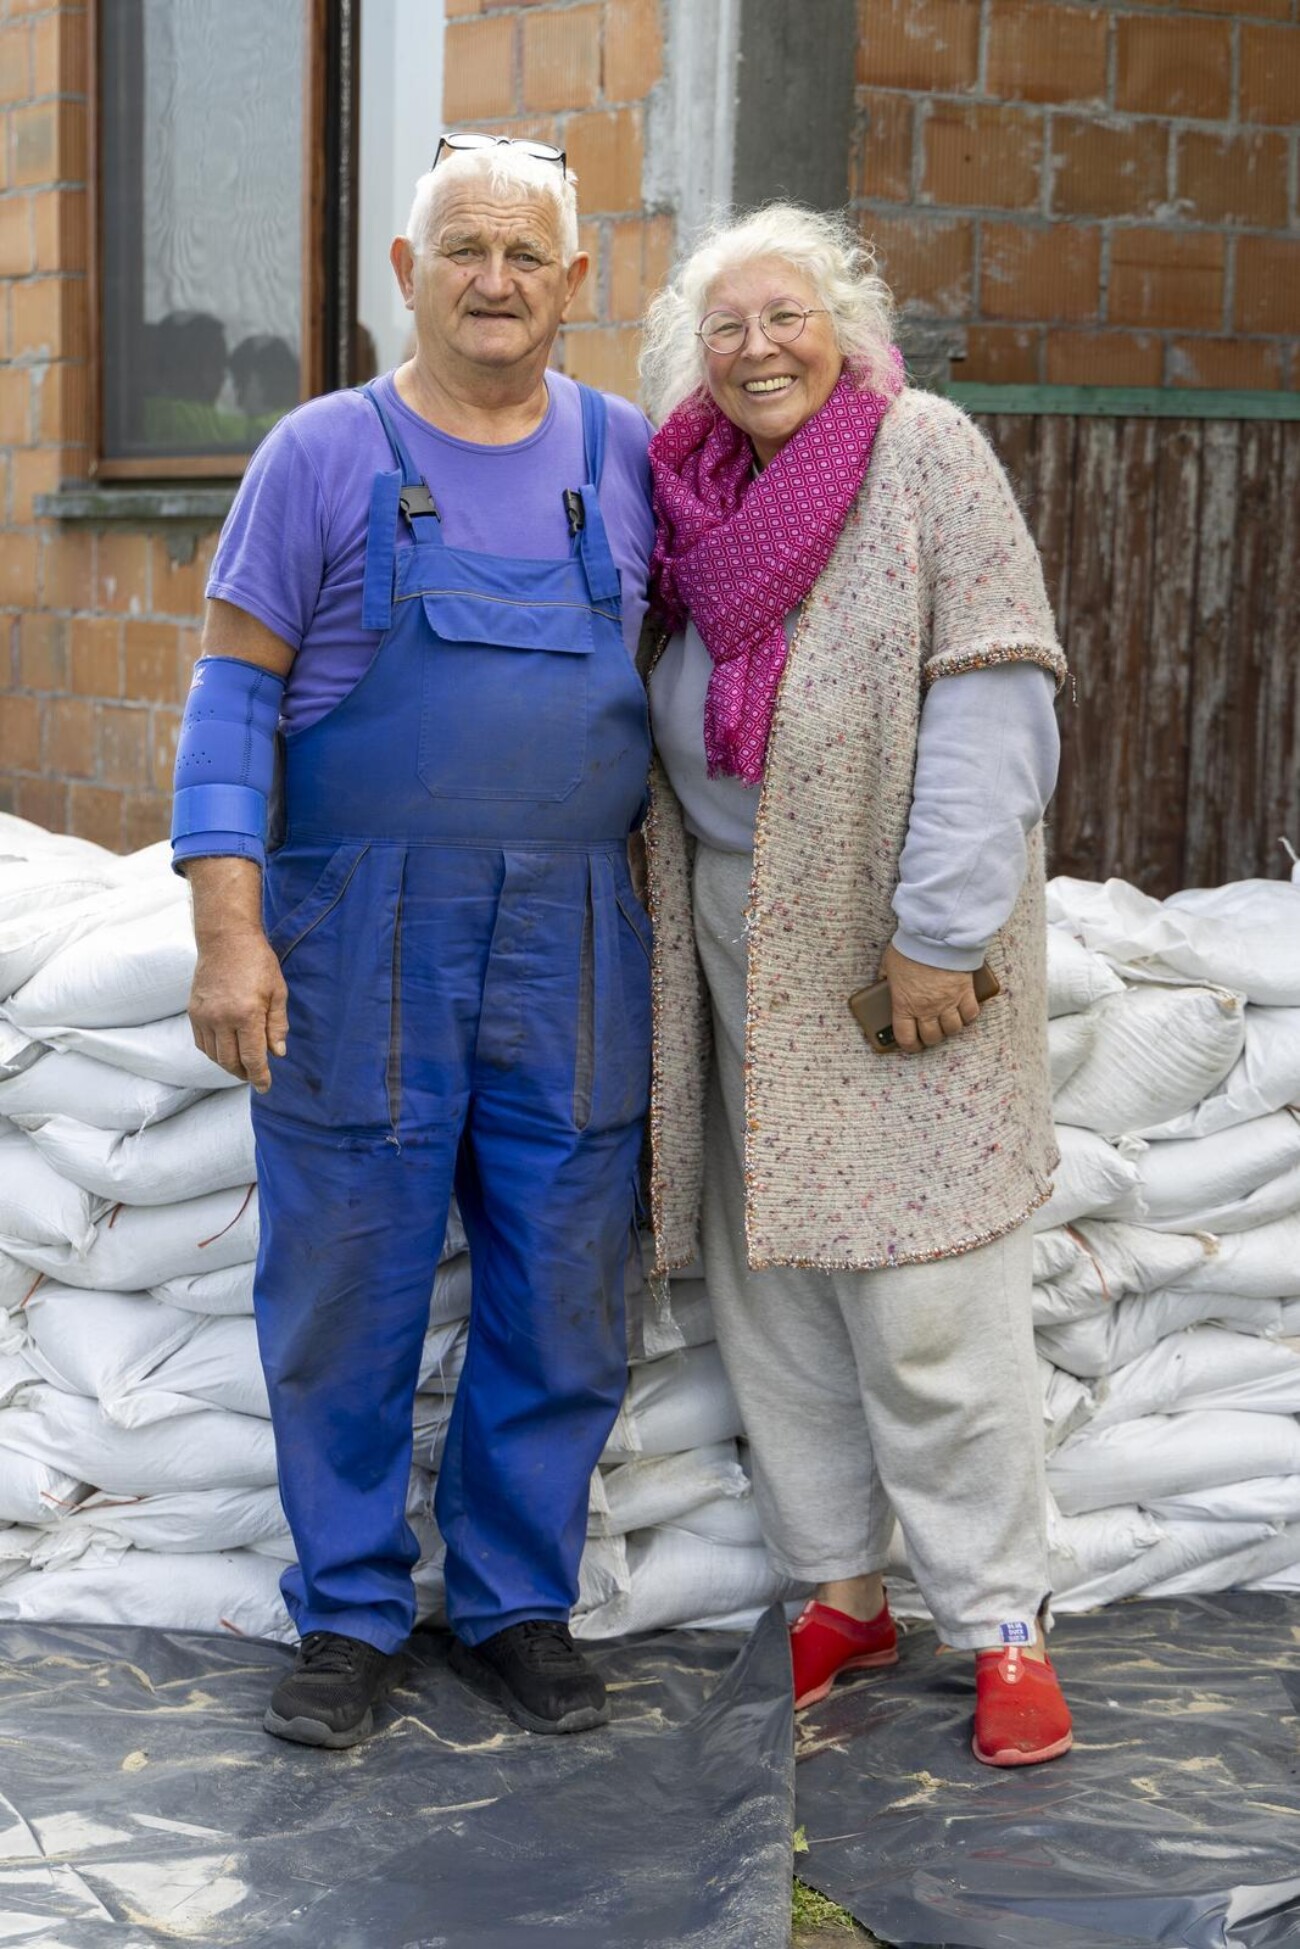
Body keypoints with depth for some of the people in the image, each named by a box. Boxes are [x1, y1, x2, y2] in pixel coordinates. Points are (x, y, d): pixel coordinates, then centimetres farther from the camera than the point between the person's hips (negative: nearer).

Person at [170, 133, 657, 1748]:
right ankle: (349, 1616, 20)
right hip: (362, 951, -2)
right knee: (343, 1302, 5)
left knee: (563, 1310, 8)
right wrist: (228, 926, -11)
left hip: (573, 953, 3)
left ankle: (518, 1606, 24)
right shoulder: (326, 454, 0)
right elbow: (234, 691, -2)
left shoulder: (626, 458, 8)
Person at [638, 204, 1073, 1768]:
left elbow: (989, 698, -14)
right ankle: (840, 1592, 21)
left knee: (922, 1297, -7)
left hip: (894, 945, -6)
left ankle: (1002, 1622, 5)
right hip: (733, 935, 6)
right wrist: (670, 905, 8)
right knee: (765, 1279, 9)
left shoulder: (923, 452, -8)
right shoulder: (694, 485, 8)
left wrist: (938, 930, -18)